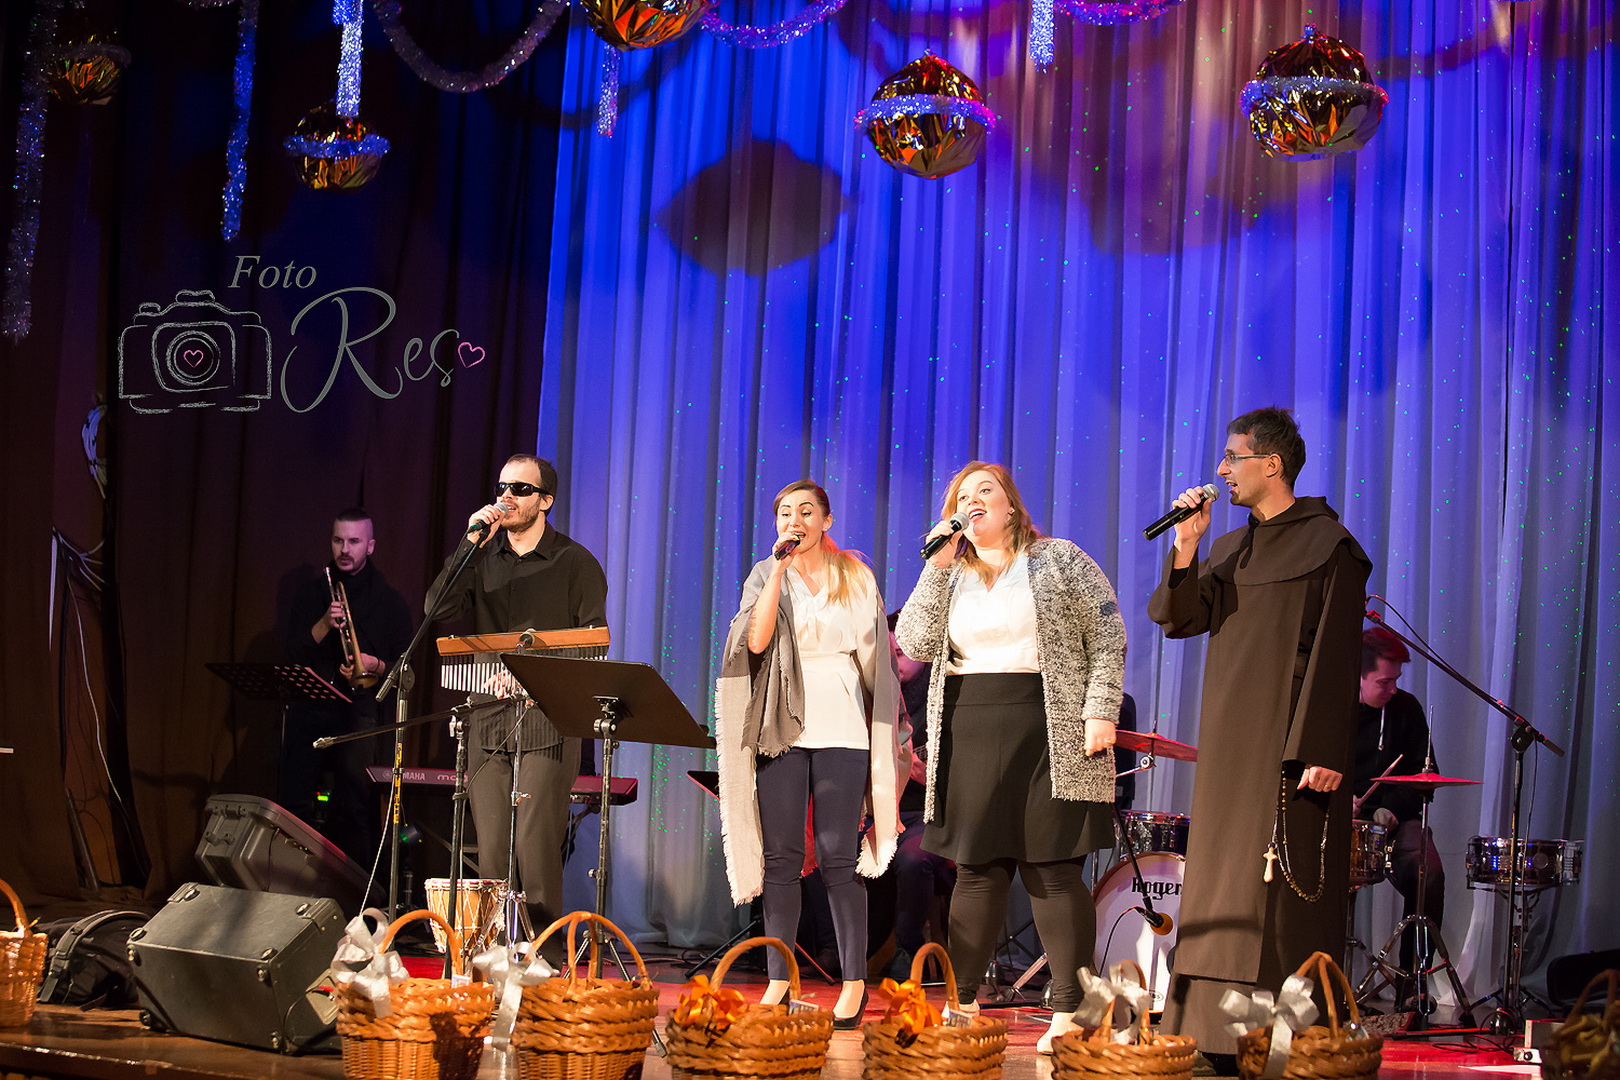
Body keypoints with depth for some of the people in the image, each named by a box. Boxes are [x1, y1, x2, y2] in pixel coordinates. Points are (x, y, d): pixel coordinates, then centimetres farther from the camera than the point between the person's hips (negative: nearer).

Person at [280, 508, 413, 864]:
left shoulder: (389, 600, 10)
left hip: (360, 710, -2)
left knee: (354, 806, -11)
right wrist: (324, 624, -10)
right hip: (309, 708, 2)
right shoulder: (310, 593, 15)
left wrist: (374, 665, -13)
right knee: (293, 803, -5)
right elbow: (291, 651, 6)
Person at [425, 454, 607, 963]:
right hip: (487, 718, 4)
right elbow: (438, 608, 1)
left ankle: (545, 963, -8)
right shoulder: (483, 557, 16)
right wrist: (471, 542, -5)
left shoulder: (574, 562, 4)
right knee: (490, 850, 1)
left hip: (547, 720, -4)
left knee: (536, 845, -12)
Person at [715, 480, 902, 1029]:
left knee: (838, 856, -5)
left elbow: (873, 656, 11)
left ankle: (854, 984, -2)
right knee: (780, 858, 1)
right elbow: (756, 640, -8)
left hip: (841, 729, -1)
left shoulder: (856, 579, 10)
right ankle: (778, 980, 7)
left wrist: (882, 738, 5)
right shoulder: (765, 576, 10)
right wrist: (780, 569, -10)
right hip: (783, 729, 1)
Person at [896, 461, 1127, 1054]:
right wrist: (938, 565, -1)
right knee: (976, 869, 5)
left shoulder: (1059, 561, 6)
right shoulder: (949, 576, 17)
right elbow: (915, 641, 3)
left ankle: (1069, 1013, -3)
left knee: (1052, 869, -5)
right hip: (969, 736, 4)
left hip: (1047, 735, -4)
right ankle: (963, 1004, 10)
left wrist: (1100, 710, -9)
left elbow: (1107, 637, 1)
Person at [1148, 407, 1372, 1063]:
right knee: (1224, 885, 6)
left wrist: (1323, 752, -19)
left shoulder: (1328, 547, -6)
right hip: (1231, 744, 7)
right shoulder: (1231, 551, 16)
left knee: (1280, 894, -9)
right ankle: (1221, 1037, 10)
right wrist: (1186, 546, -6)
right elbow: (1177, 619, 6)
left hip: (1289, 745, -7)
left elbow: (1336, 656, -12)